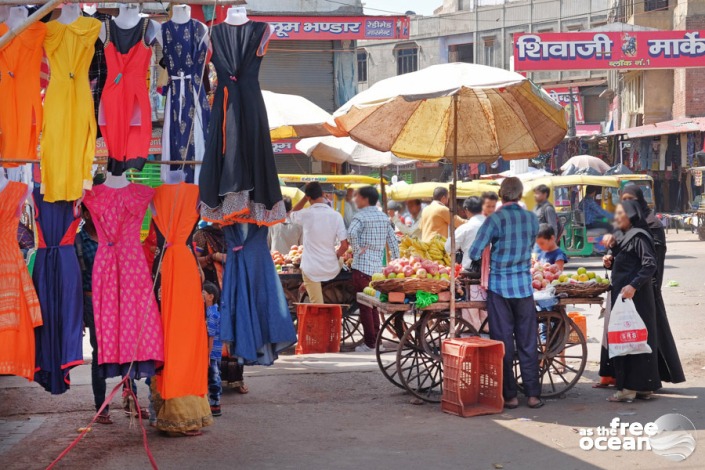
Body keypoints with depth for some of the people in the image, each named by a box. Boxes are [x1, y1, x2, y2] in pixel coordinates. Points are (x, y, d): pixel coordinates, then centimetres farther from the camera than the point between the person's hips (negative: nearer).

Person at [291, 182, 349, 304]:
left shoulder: (306, 214, -11)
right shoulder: (335, 215, -8)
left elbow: (292, 214, 15)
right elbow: (344, 246, -8)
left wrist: (305, 198, 9)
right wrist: (335, 256, 11)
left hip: (311, 268, -2)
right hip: (331, 268, 2)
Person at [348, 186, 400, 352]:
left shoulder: (361, 216, -9)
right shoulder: (384, 217, 13)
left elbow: (351, 232, -29)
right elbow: (393, 240, 15)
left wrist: (357, 248, -16)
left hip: (362, 265, -7)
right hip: (378, 265, 7)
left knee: (365, 305, -2)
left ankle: (369, 342, -1)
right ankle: (376, 339, 18)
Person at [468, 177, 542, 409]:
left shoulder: (495, 219, -12)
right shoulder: (532, 219, 2)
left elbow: (475, 253, -12)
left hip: (499, 286, -3)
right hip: (524, 285, 3)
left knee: (503, 342, 4)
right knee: (527, 342, 8)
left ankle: (510, 396, 7)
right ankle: (533, 394, 10)